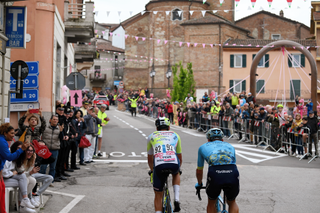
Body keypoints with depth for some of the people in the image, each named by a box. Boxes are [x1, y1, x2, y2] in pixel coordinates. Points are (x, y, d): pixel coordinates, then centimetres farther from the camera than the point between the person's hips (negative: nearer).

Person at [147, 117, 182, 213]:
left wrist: (152, 170, 55)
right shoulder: (175, 135, 29)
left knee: (158, 196, 16)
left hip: (159, 165, -1)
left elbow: (150, 159, 37)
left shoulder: (151, 136, 28)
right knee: (176, 174, 37)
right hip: (174, 164, 1)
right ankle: (176, 199, 21)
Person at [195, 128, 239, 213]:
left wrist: (199, 184, 58)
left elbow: (199, 171, 39)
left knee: (211, 204, 26)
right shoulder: (230, 146, 34)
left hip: (214, 174, -1)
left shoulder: (203, 147, 30)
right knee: (232, 202, 29)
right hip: (232, 174, 1)